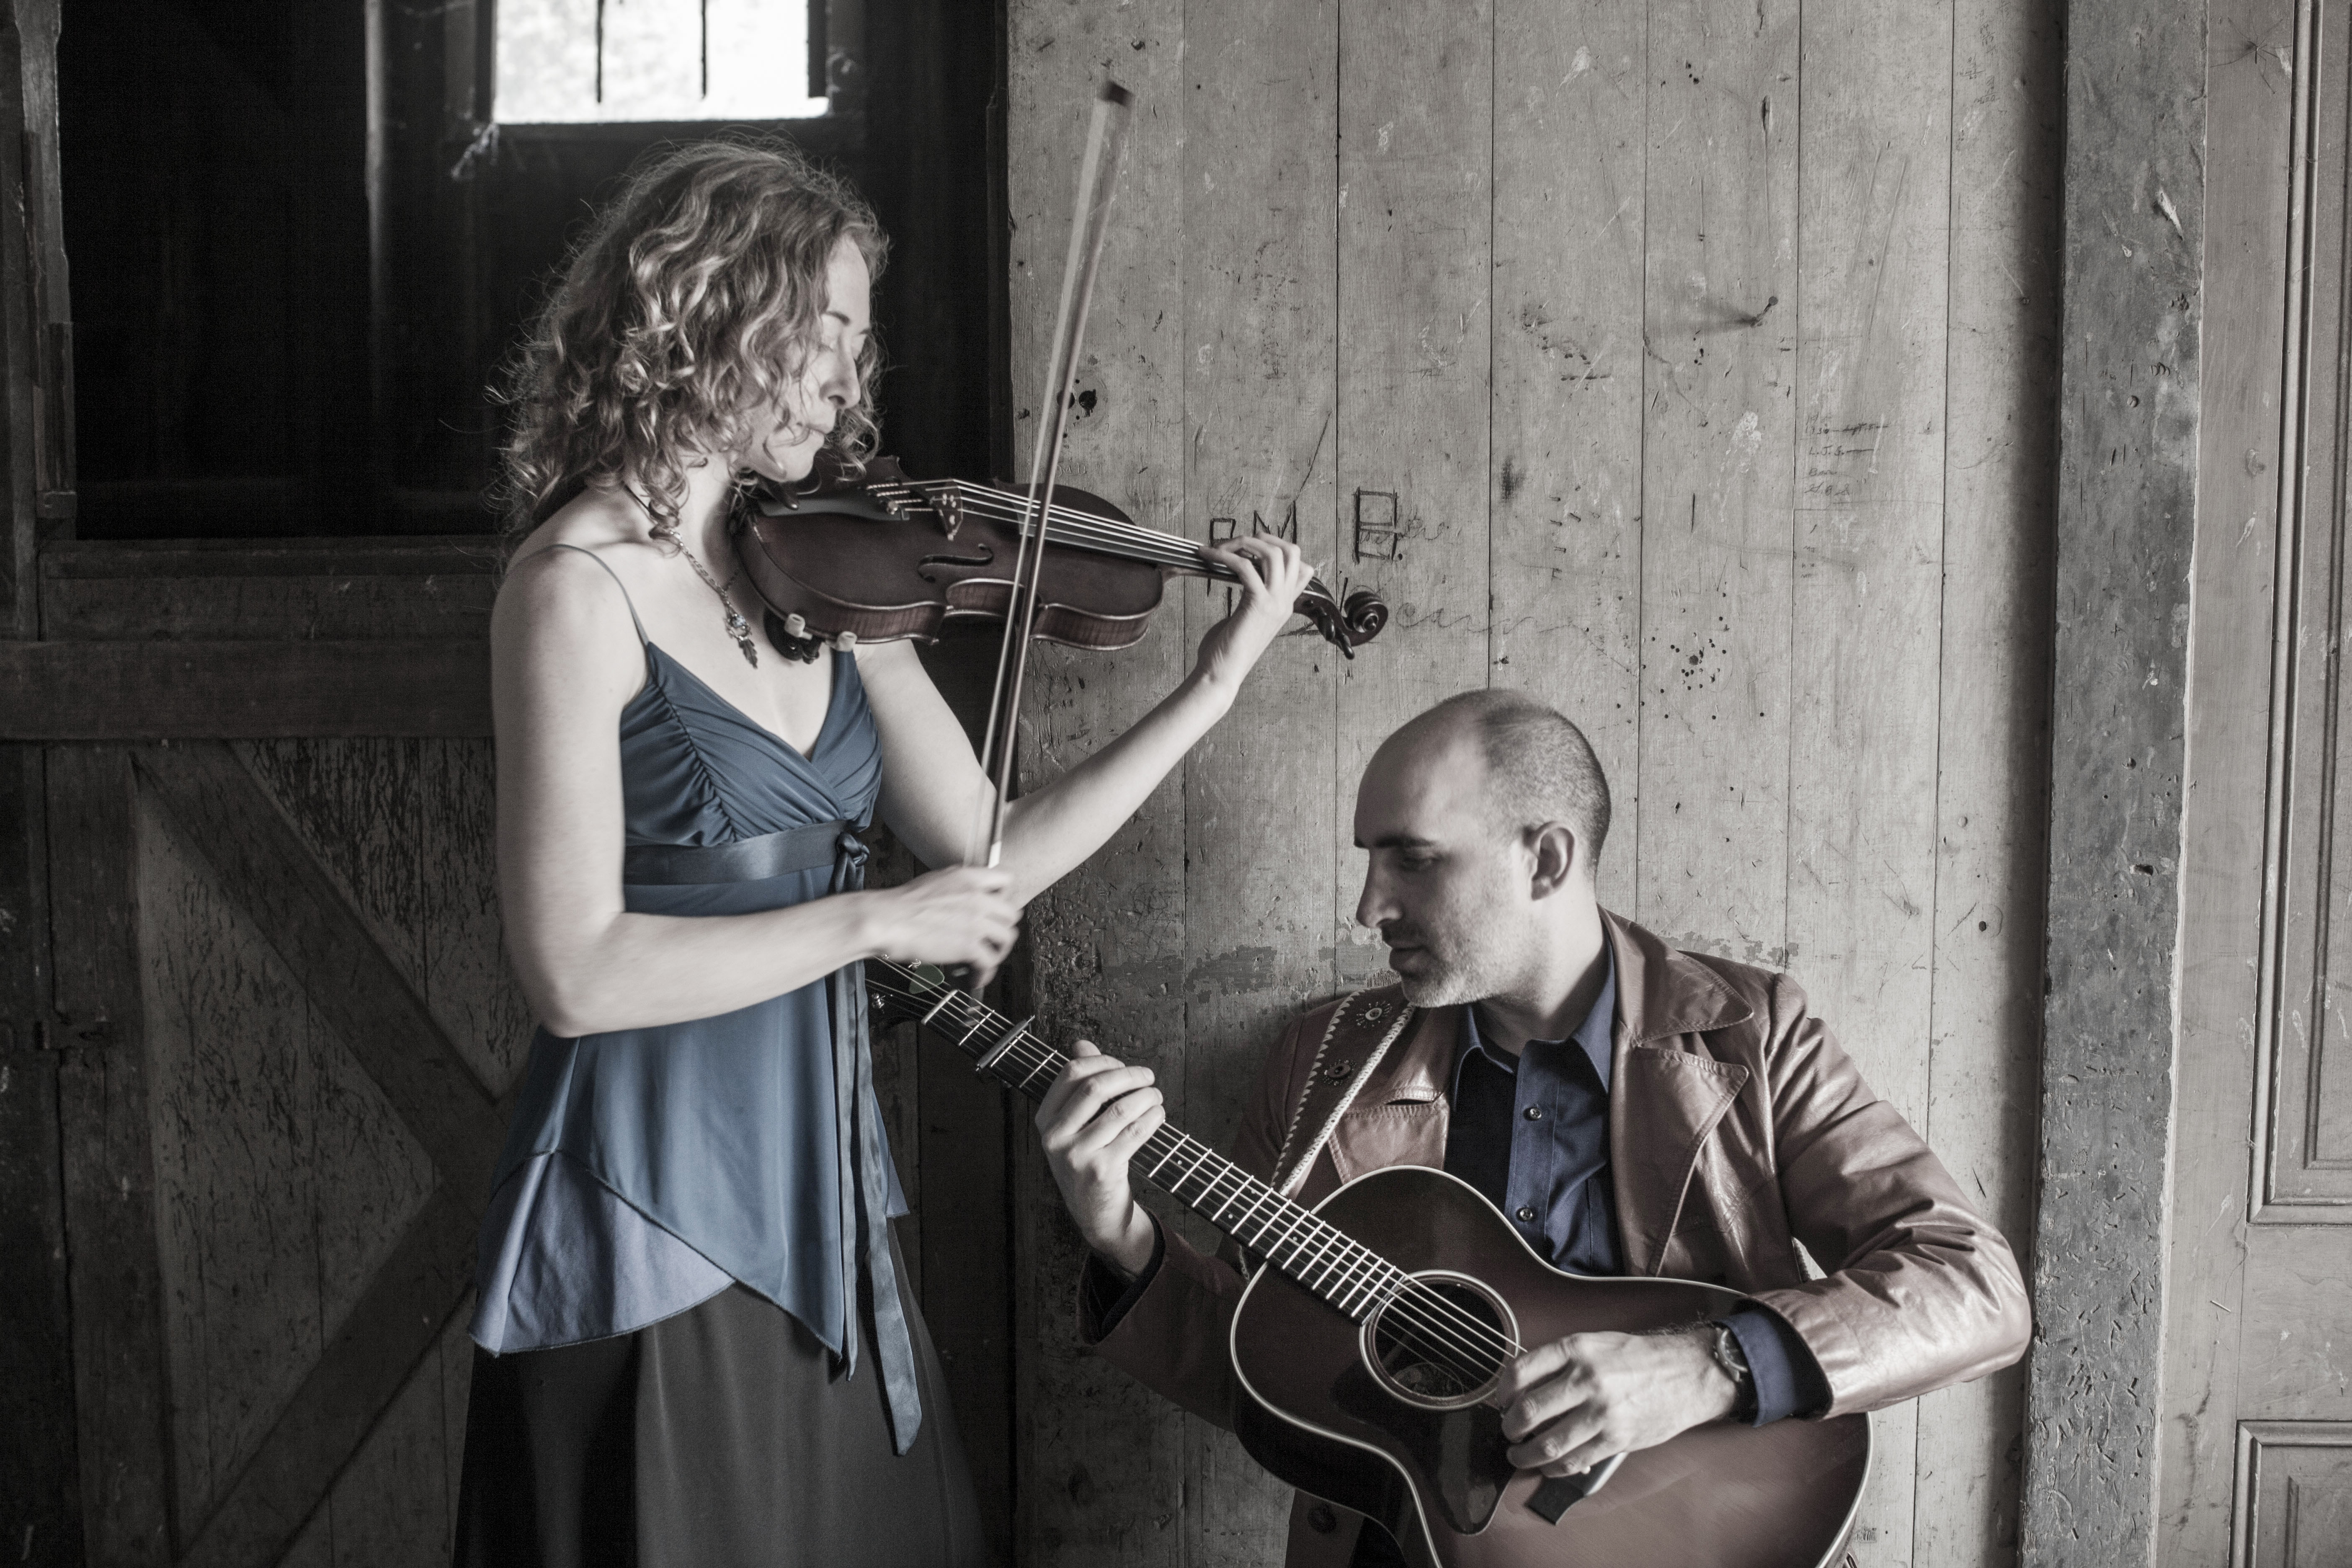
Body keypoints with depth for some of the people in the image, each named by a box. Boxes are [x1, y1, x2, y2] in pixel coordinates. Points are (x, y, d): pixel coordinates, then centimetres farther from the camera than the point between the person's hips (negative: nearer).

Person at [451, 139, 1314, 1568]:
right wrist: (878, 921, -17)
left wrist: (1214, 686, -1)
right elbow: (578, 976, -20)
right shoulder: (581, 586, -15)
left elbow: (994, 859, 3)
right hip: (656, 1217, -6)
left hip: (822, 1186, 7)